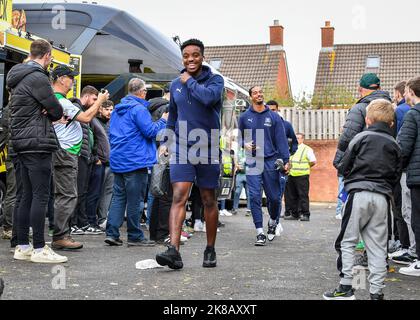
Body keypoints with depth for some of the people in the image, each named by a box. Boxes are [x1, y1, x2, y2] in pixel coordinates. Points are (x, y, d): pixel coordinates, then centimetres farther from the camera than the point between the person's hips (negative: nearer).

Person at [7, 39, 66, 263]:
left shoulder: (18, 77, 18)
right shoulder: (37, 78, -13)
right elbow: (57, 111, -10)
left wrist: (44, 112, 1)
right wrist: (48, 114, 9)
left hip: (22, 143, 10)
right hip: (37, 143, -10)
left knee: (27, 196, 11)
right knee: (41, 196, -7)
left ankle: (22, 247, 15)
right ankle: (39, 249, -4)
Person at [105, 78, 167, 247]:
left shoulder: (117, 109, 16)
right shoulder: (139, 109, -12)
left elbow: (112, 134, 24)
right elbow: (150, 131, -16)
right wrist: (163, 120, -2)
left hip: (117, 161, 8)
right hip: (135, 161, -8)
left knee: (118, 197, 10)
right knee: (135, 200, -1)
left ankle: (111, 233, 6)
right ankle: (135, 236, 5)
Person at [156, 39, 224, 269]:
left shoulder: (215, 80, -2)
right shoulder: (176, 84, 11)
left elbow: (208, 97, -25)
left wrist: (189, 81, -11)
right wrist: (167, 142, 19)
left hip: (208, 148, -2)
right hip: (181, 149, 2)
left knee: (209, 201, 9)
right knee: (179, 197, -13)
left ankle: (210, 250, 22)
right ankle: (174, 250, -20)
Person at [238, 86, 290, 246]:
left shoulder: (274, 117, 4)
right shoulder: (245, 117, 7)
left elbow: (281, 139, 1)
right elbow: (240, 137, 17)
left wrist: (286, 160, -8)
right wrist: (245, 144, -6)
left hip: (271, 161, 0)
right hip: (253, 162, 0)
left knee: (274, 197, 6)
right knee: (255, 197, -7)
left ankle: (273, 223, 34)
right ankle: (260, 233, -3)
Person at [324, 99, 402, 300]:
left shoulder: (362, 137, 0)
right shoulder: (394, 145, 13)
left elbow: (343, 167, 1)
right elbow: (396, 176, 13)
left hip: (359, 194, -4)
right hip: (382, 197, 4)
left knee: (347, 241, 4)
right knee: (377, 246, 7)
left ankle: (345, 288, 0)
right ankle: (377, 292, 8)